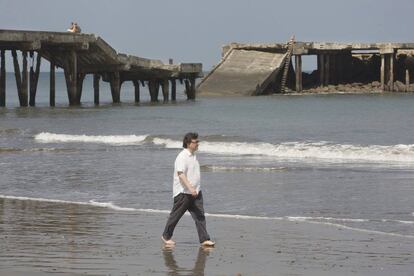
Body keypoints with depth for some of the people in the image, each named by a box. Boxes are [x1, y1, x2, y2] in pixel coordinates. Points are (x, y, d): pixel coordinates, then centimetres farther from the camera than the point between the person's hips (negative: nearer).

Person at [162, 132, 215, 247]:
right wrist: (190, 188, -34)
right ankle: (166, 236, 21)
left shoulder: (193, 155, 13)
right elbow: (181, 174, -26)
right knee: (175, 215, 5)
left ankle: (204, 239, -4)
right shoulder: (182, 157, -17)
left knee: (200, 215, -1)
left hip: (195, 191, 8)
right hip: (183, 192, -8)